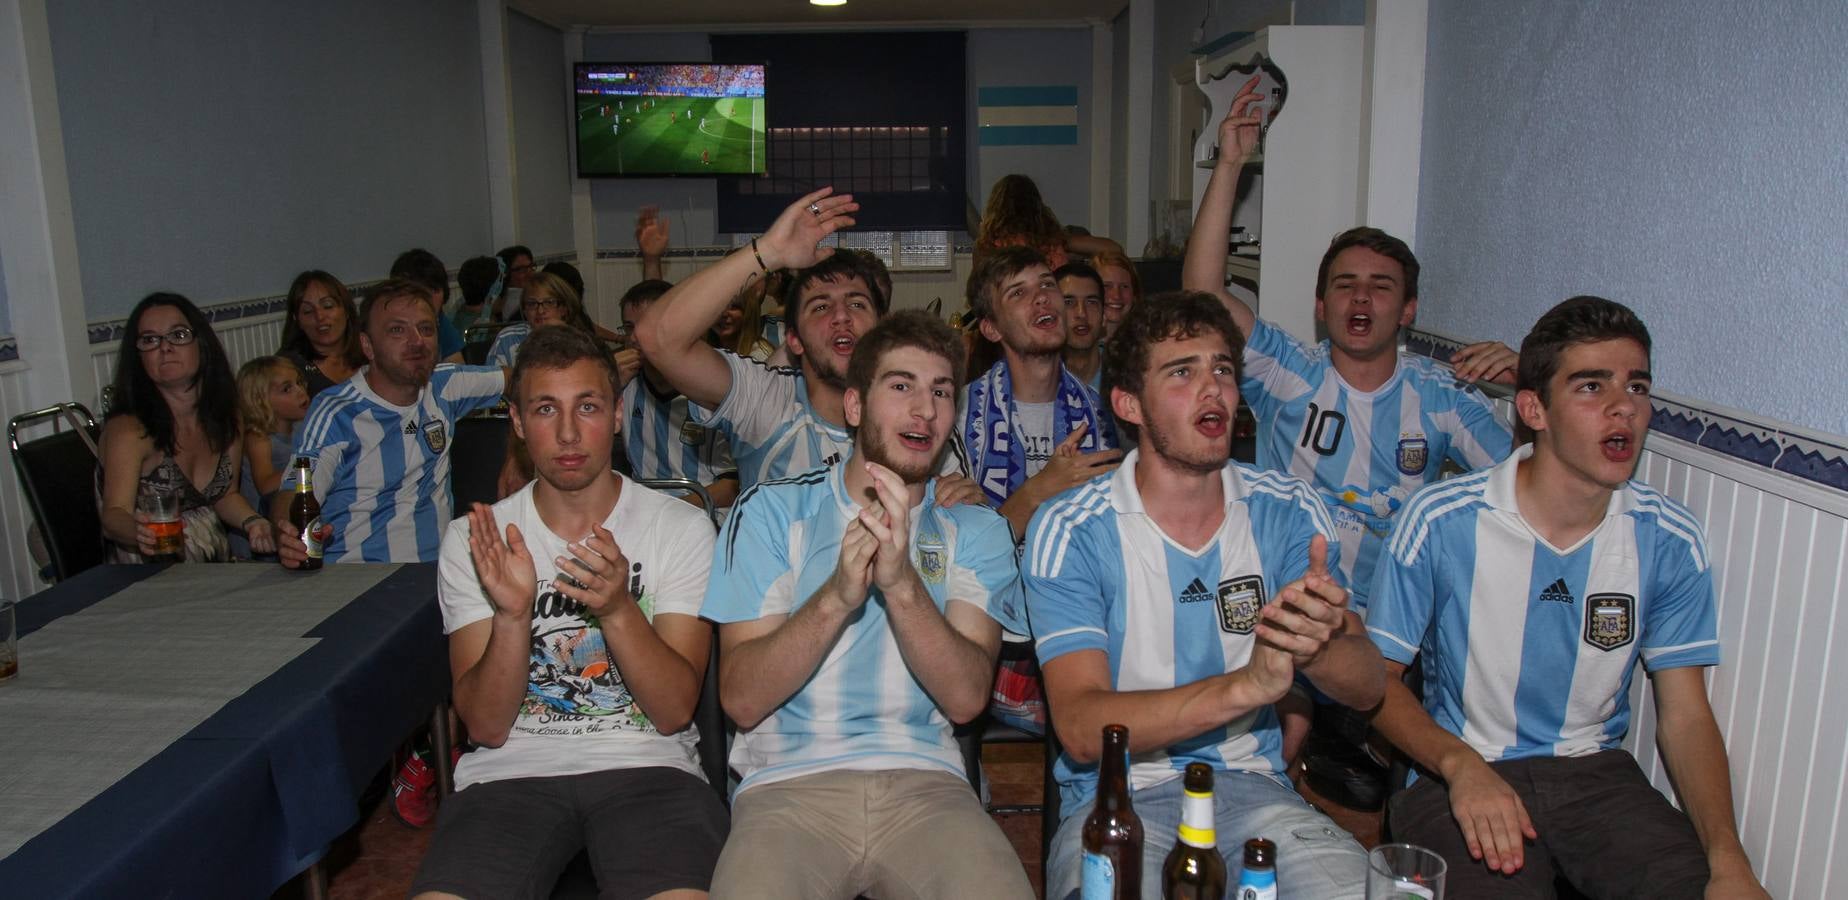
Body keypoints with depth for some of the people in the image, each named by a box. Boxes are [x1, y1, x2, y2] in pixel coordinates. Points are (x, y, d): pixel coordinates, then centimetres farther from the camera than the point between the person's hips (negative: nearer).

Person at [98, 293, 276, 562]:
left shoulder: (226, 418, 5)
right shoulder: (128, 429, -13)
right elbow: (114, 515, -22)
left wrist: (251, 521, -6)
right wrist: (138, 531, -45)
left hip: (219, 572, 6)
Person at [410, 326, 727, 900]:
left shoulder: (682, 529, 2)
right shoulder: (473, 540, 6)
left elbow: (674, 712, -5)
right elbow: (486, 726, -1)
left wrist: (618, 609, -22)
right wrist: (512, 615, -19)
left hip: (647, 766, -1)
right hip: (512, 770, 1)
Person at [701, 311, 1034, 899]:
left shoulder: (974, 531, 9)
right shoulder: (771, 510, 5)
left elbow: (966, 698, -6)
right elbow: (742, 700, -5)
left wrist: (902, 585, -23)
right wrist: (837, 595, -21)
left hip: (924, 781, 2)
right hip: (788, 782, -2)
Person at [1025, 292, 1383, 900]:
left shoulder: (1288, 511, 3)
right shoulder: (1067, 531, -8)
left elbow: (1367, 689, -1)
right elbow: (1082, 729, -17)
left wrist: (1315, 649, -26)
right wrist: (1246, 685, -30)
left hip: (1249, 785, 3)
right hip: (1117, 798, -3)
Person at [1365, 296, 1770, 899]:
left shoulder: (1671, 541, -1)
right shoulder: (1440, 521, -12)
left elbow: (1685, 715, 2)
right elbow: (1379, 676, -6)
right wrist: (1461, 765, -24)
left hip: (1594, 773, 4)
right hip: (1458, 775, -4)